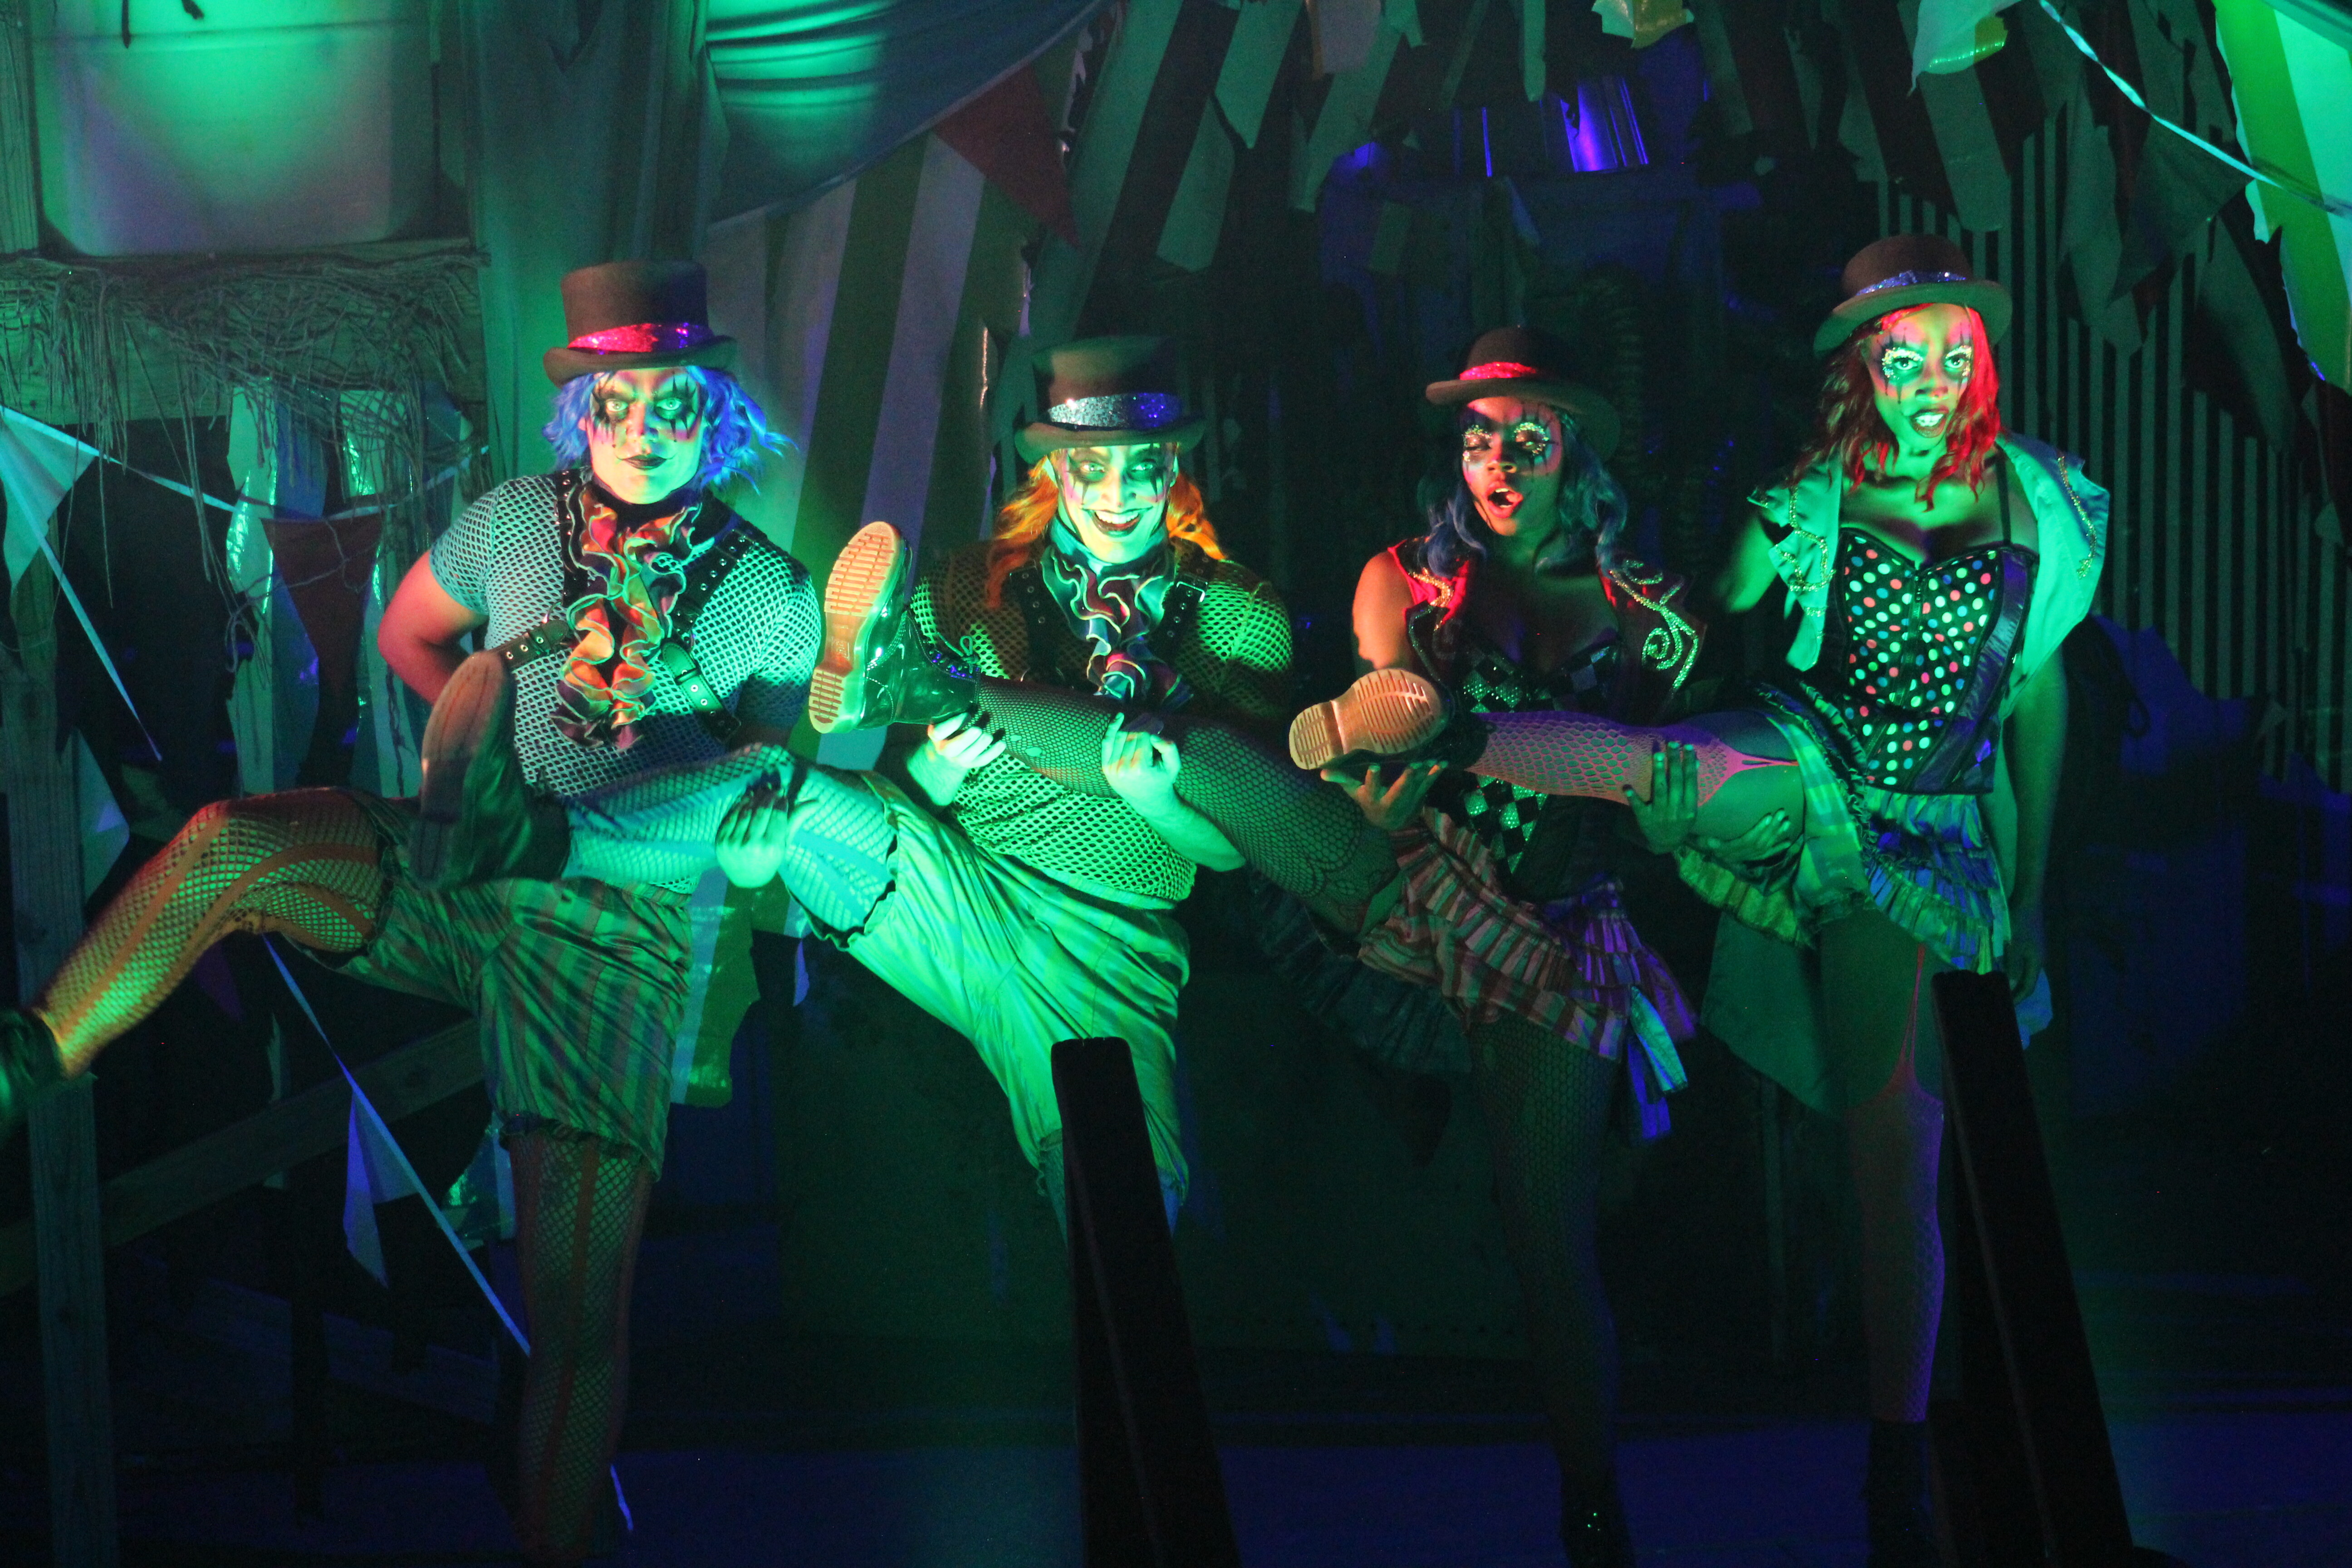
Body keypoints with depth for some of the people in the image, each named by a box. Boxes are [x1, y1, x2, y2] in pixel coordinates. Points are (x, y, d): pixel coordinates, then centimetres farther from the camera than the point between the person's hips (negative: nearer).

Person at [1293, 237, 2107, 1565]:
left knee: (1899, 1147, -4)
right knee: (1659, 761, -37)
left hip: (1920, 834, 1)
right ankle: (1356, 727, -51)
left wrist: (2030, 886, 14)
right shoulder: (1813, 500, 4)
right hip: (1801, 766, -1)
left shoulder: (2041, 511, 6)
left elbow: (2040, 696, 12)